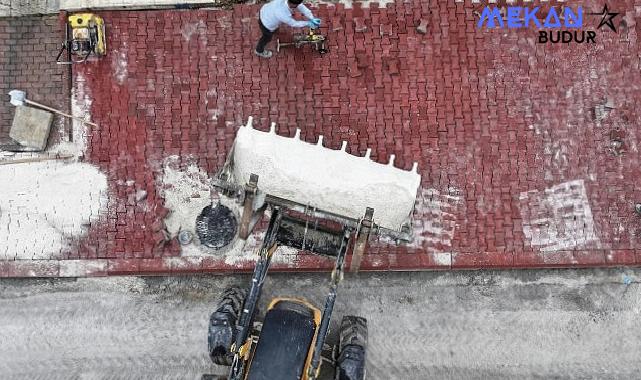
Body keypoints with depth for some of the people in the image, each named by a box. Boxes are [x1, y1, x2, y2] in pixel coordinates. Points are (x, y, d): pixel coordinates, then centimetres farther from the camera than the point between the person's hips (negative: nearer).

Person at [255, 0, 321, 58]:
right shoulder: (284, 15, -41)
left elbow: (302, 7, -14)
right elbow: (294, 24, -21)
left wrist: (312, 19, -18)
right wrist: (308, 23, -12)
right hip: (267, 24, -6)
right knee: (267, 38, 26)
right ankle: (259, 51, 55)